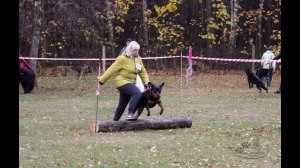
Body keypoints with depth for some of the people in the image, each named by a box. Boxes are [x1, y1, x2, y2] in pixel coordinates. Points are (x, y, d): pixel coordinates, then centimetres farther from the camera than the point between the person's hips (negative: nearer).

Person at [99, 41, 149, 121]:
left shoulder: (138, 59, 8)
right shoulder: (122, 58, -13)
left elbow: (143, 72, 12)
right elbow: (112, 70, -12)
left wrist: (147, 83, -1)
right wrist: (102, 80, -11)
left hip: (130, 83, 8)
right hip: (122, 82, -8)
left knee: (122, 105, 14)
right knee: (137, 93, -29)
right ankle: (130, 114, -30)